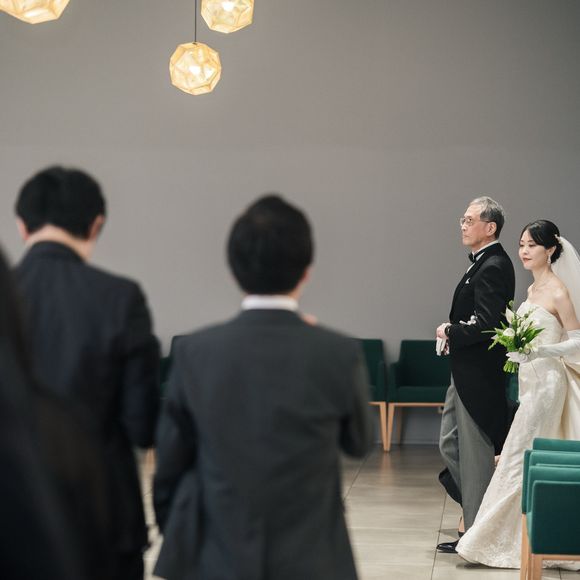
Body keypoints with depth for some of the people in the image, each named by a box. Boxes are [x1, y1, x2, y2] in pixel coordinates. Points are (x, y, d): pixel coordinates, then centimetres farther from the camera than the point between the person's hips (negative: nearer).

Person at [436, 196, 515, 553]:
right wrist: (454, 330, 0)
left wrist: (450, 332, -12)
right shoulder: (483, 263, 13)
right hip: (465, 374, 10)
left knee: (474, 452, -1)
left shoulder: (493, 266, -18)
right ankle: (477, 513, 26)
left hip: (478, 374, -10)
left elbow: (486, 324, -26)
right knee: (449, 444, 16)